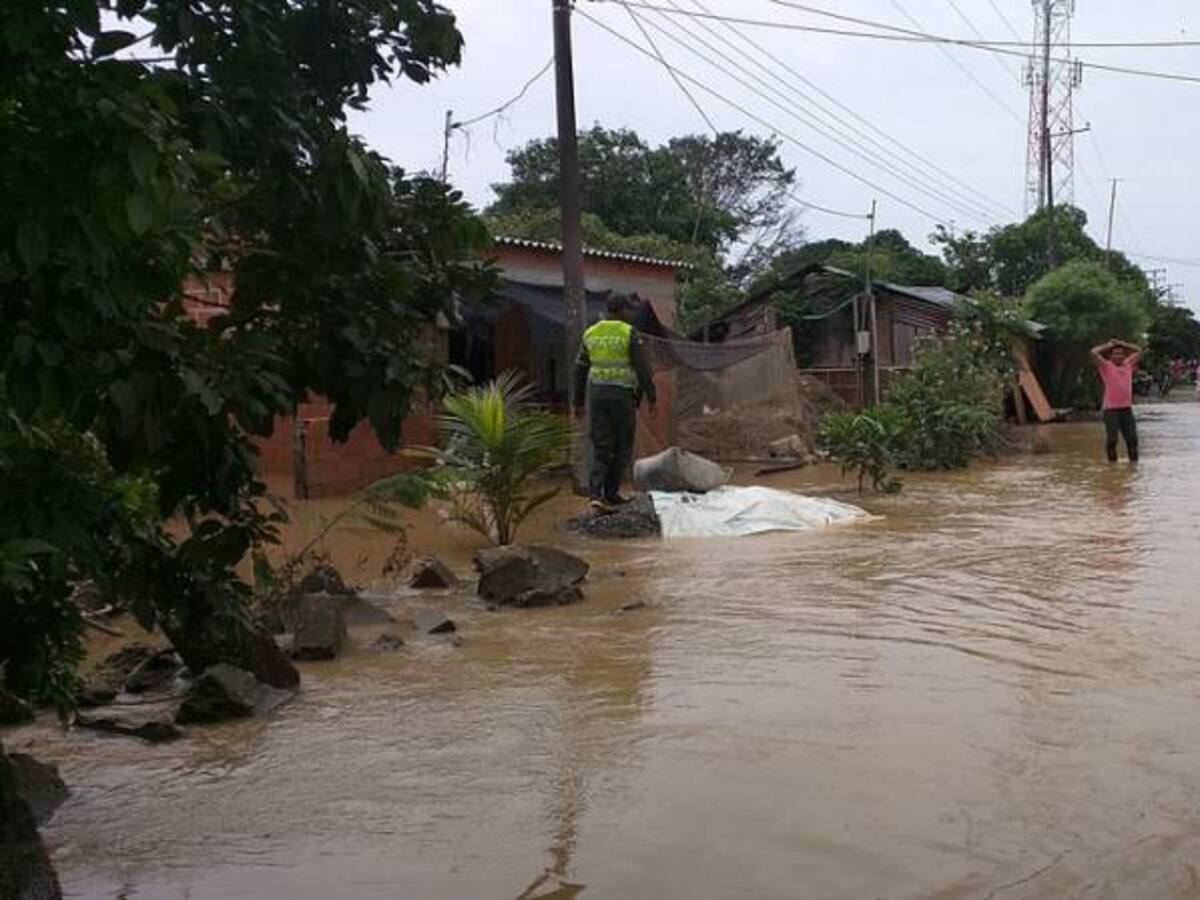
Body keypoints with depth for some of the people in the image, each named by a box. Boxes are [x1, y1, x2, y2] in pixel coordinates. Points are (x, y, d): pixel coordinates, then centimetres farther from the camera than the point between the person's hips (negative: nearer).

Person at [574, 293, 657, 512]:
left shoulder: (590, 334, 7)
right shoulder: (629, 333, -7)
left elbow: (580, 369, 9)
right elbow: (642, 368, -10)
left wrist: (578, 401, 16)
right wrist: (651, 397, -3)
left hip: (596, 394, 4)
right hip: (622, 395, -4)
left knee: (600, 447, 5)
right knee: (622, 446, 11)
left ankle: (596, 494, -10)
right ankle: (610, 492, 13)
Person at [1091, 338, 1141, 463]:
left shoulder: (1128, 364, 11)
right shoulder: (1106, 366, -2)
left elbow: (1138, 350, 23)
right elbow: (1094, 352, -15)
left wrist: (1122, 344, 14)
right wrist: (1108, 345, 0)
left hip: (1127, 407, 5)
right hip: (1111, 409, -5)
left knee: (1132, 437, 7)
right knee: (1112, 438, -4)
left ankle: (1134, 461, 16)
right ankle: (1112, 461, 6)